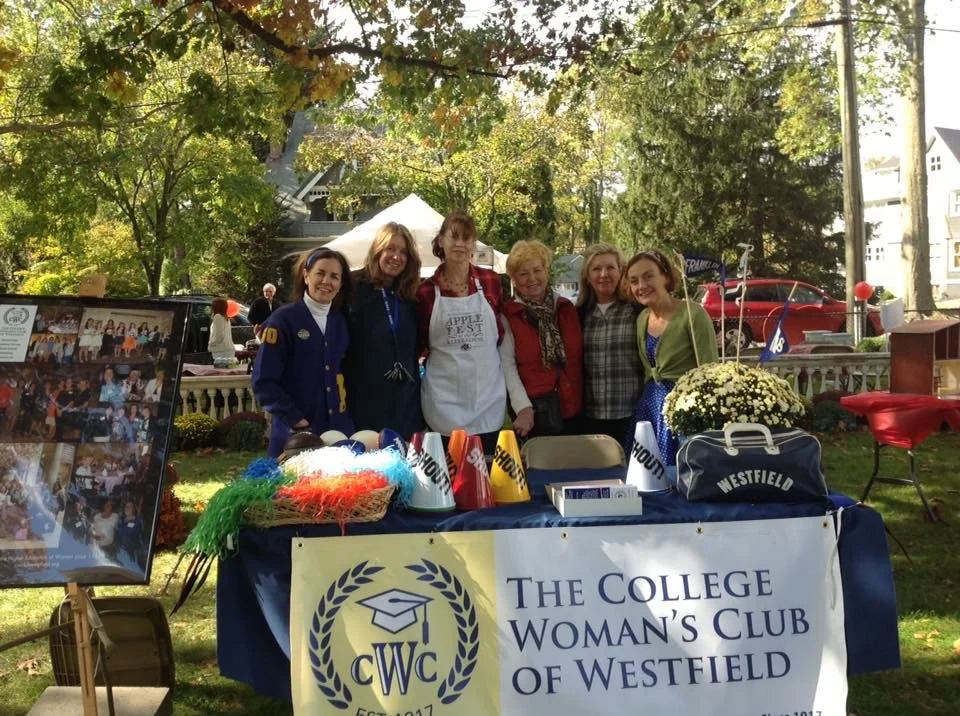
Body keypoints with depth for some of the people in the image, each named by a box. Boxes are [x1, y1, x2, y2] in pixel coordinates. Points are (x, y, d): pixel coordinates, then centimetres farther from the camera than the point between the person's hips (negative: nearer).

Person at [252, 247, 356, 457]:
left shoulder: (342, 322, 11)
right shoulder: (283, 319, -5)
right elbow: (264, 381, -9)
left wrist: (347, 414, 3)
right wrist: (296, 421, -15)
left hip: (340, 432, 4)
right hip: (295, 435, -4)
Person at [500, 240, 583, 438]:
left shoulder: (567, 308, 10)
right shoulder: (508, 314, -3)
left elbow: (579, 358, 11)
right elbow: (507, 365, -9)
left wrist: (580, 402, 4)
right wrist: (523, 408, -17)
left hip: (572, 408, 4)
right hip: (534, 410, -4)